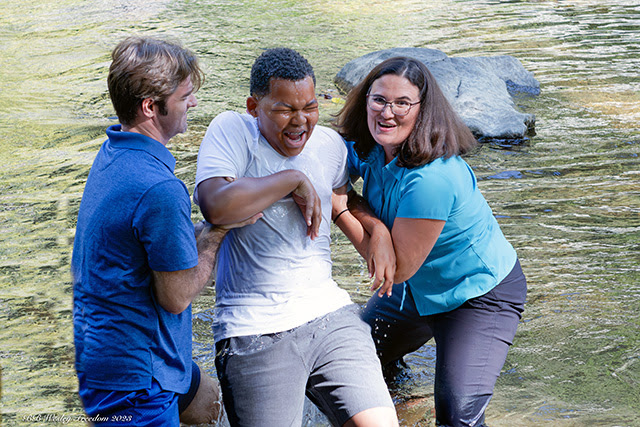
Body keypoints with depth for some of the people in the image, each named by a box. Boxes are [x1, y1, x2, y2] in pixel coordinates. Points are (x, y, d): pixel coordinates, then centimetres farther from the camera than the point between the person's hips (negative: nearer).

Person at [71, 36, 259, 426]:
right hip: (134, 378, -10)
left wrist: (216, 221, 1)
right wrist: (220, 228, -10)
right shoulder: (159, 190, -29)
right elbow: (177, 296, -20)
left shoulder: (113, 154, 3)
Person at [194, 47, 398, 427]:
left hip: (331, 315, 4)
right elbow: (215, 206, -24)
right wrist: (294, 179, -15)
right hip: (255, 334, -4)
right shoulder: (232, 131, -6)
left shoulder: (330, 145, 10)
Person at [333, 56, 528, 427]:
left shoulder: (432, 180, -36)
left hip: (481, 295, -8)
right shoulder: (369, 149, -12)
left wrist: (342, 206, -25)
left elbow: (398, 268, -28)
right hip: (419, 287, 8)